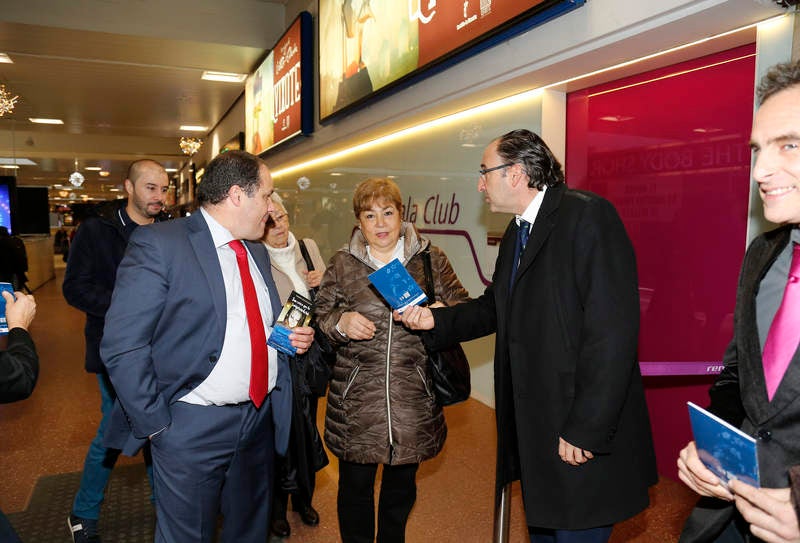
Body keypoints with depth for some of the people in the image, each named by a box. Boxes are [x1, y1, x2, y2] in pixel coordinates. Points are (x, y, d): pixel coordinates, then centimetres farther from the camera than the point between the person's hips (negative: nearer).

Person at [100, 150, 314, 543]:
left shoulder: (257, 252, 10)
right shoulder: (158, 244, -14)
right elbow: (122, 347, -17)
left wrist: (293, 337, 1)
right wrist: (157, 426, -15)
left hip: (261, 418, 7)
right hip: (192, 427, -6)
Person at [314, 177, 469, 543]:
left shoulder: (430, 259, 3)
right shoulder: (342, 264, 4)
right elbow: (320, 317, 6)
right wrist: (341, 322, -15)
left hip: (414, 401, 1)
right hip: (356, 400, 0)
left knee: (402, 485, 18)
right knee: (355, 485, 12)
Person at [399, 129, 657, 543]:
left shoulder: (587, 215, -17)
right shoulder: (515, 233, 12)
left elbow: (612, 328, -23)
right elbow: (494, 307, 17)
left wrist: (585, 430, -22)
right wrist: (436, 320, 2)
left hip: (584, 436, -8)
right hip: (532, 430, 9)